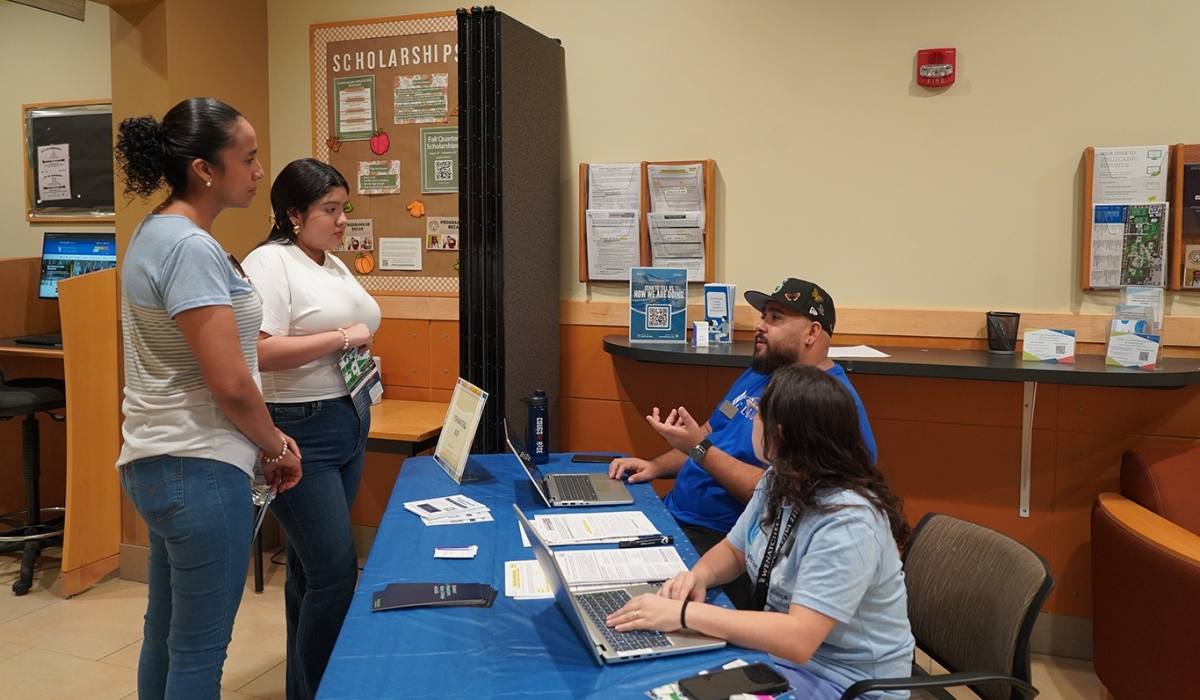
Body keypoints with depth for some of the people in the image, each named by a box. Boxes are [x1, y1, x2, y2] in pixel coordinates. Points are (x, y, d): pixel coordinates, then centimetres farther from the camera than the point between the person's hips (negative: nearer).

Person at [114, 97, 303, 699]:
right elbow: (230, 383, -22)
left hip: (159, 463, 10)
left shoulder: (155, 233, 11)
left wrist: (264, 440, 13)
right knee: (200, 649, 3)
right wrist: (277, 447, -5)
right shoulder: (190, 248, -20)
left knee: (167, 631, 21)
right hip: (199, 470, -10)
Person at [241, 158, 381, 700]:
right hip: (299, 431, -9)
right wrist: (343, 338, -18)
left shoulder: (335, 265, 15)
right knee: (335, 570, -9)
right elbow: (261, 351, -23)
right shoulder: (269, 262, -13)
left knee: (311, 566, 17)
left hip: (349, 423, 9)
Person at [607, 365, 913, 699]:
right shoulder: (779, 483, -1)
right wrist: (699, 575, -11)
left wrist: (684, 613, -34)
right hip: (782, 647, 7)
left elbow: (798, 639, -34)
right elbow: (734, 550, 12)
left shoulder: (847, 523, -29)